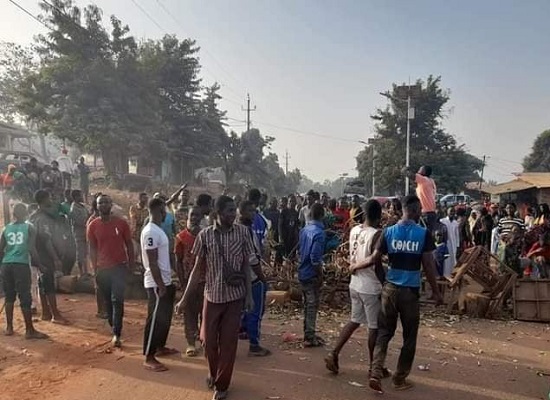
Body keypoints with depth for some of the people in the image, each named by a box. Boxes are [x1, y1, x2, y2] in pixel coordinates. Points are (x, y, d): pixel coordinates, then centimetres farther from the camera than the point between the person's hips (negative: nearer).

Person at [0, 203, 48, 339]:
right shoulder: (29, 228, 1)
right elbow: (32, 249, -7)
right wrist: (40, 265, 1)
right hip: (21, 265, -4)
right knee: (25, 298, -3)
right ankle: (30, 330, -1)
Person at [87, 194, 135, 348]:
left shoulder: (121, 223, -5)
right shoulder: (93, 226, 0)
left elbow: (129, 245, 2)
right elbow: (92, 248, 5)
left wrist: (131, 264, 1)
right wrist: (94, 269, 1)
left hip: (119, 267, -2)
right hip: (102, 269, 3)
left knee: (117, 300, -9)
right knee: (108, 301, 12)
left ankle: (116, 334, -5)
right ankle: (115, 328, 27)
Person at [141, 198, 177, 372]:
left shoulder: (158, 230, 11)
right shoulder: (150, 232, -21)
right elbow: (152, 262, -23)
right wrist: (160, 286, -21)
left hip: (165, 281, 10)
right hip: (157, 284, -10)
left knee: (165, 318, 20)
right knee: (155, 320, -3)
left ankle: (160, 347, 34)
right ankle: (149, 358, 6)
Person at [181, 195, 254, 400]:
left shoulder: (242, 232, -6)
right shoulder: (205, 235, -7)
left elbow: (246, 265, 0)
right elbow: (198, 268, -1)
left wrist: (249, 295, -4)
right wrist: (185, 298, -1)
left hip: (235, 296, -1)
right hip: (212, 295, 1)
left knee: (228, 341, 7)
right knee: (209, 340, 12)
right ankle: (213, 373, 41)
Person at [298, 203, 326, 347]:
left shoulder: (304, 229, 6)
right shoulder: (319, 233, -19)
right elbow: (315, 258, -23)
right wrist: (320, 275, -13)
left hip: (303, 272, 8)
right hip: (312, 274, -8)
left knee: (308, 304, 18)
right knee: (312, 305, 2)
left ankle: (308, 333, 28)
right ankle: (310, 338, 11)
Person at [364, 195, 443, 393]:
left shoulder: (388, 231, -2)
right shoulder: (424, 233, -8)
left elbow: (375, 259, 0)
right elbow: (429, 265, -7)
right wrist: (435, 291, 4)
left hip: (390, 288, 2)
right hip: (411, 290, -2)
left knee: (384, 332, 12)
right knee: (409, 337, 13)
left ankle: (376, 373, 0)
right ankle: (400, 378, 22)